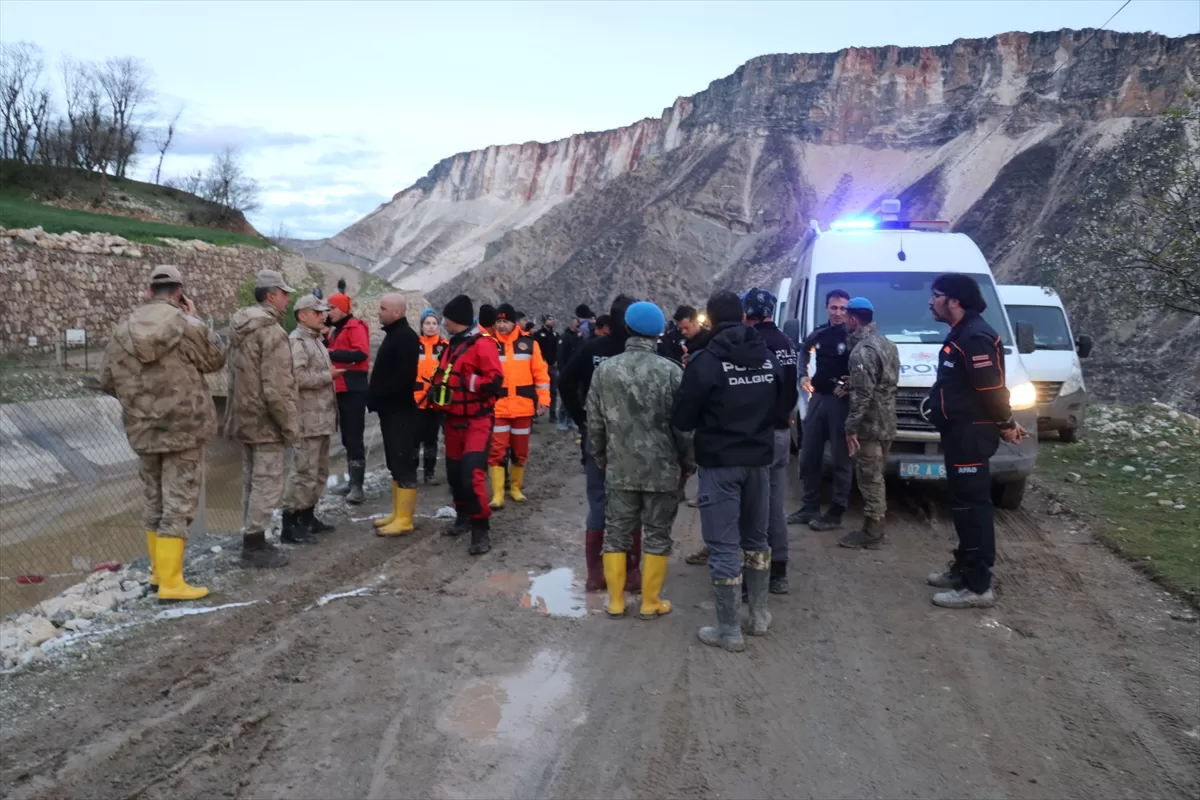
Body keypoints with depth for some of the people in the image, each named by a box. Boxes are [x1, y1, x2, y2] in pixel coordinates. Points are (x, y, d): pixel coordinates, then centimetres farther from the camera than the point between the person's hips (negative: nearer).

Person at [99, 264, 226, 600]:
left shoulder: (123, 329, 2)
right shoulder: (189, 327, -15)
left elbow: (107, 381, 6)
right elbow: (216, 359, 2)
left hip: (142, 430, 6)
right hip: (184, 428, -6)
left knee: (153, 501, 18)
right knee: (178, 504, -1)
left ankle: (158, 571, 28)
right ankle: (170, 582, -1)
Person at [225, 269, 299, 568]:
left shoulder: (240, 330, 11)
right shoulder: (273, 332, -19)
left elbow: (236, 377, 16)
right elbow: (276, 389, -23)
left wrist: (241, 409, 21)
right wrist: (291, 425, -15)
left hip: (244, 417, 10)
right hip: (266, 420, -10)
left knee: (252, 481, 16)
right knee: (267, 483, -2)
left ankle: (252, 539, 24)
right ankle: (254, 546, 3)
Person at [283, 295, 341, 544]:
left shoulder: (316, 340, 19)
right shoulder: (297, 341, -12)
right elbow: (298, 378, -24)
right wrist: (329, 375, -14)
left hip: (322, 418, 10)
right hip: (307, 419, -10)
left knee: (319, 471, 15)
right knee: (304, 472, -9)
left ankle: (307, 517, 25)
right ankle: (290, 525, -3)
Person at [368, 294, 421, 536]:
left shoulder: (405, 337, -14)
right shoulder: (394, 335, 18)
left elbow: (404, 376, -24)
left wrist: (376, 397, -19)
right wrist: (374, 396, 10)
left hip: (400, 410, -11)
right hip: (391, 409, 11)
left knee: (404, 463, -7)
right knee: (395, 463, 14)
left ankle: (404, 519, -4)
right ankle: (398, 513, 20)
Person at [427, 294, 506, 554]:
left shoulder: (482, 344, -14)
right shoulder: (452, 345, 14)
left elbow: (495, 380, -22)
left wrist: (469, 383, -26)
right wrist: (436, 391, 6)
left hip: (476, 421, -9)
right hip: (454, 419, 9)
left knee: (472, 473, -16)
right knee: (454, 471, 16)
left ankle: (481, 530, -10)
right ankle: (463, 516, 33)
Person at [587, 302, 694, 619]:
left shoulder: (604, 370, -1)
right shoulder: (670, 371, -10)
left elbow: (595, 423, 6)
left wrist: (600, 459, 20)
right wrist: (689, 462, 7)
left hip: (619, 468, 3)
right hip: (662, 469, -2)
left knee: (616, 533, 12)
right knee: (657, 535, 8)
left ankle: (615, 601, 18)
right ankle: (650, 603, 16)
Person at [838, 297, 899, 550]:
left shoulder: (862, 351, -18)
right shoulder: (886, 344, 13)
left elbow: (862, 394, -24)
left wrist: (851, 427, -20)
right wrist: (849, 385, 18)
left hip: (869, 425, -10)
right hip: (886, 423, 10)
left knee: (869, 479, -3)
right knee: (876, 478, 17)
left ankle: (871, 533, 3)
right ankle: (876, 527, 24)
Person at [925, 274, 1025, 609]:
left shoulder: (975, 337, -19)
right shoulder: (961, 333, 15)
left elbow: (991, 388, -21)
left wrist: (1005, 424, -9)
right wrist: (1005, 423, 14)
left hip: (971, 433, -11)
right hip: (961, 431, 11)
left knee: (972, 505, -7)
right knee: (965, 503, 17)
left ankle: (978, 586, -3)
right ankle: (964, 569, 29)